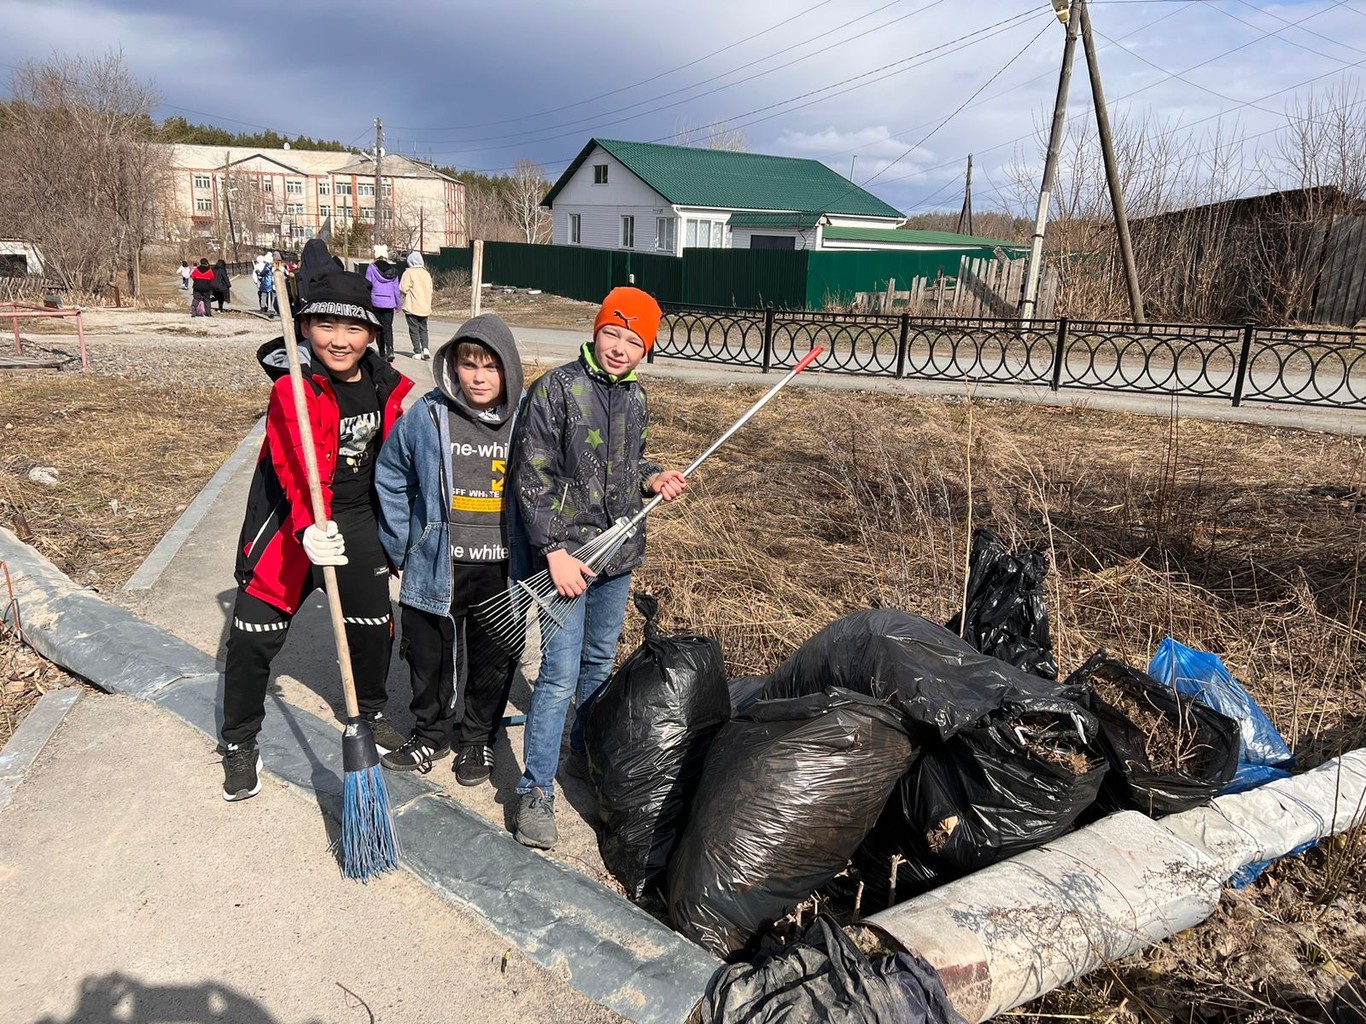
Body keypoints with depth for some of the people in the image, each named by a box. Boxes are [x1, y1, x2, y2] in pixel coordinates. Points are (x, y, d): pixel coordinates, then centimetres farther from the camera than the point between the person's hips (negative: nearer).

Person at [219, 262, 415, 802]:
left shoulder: (387, 383, -2)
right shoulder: (294, 386, -20)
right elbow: (300, 469, -34)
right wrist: (309, 528, -50)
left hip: (359, 519, 5)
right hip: (289, 522, -5)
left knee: (375, 624, 14)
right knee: (255, 635, -1)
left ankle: (371, 711, 41)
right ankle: (239, 743, 21)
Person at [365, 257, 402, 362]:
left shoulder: (371, 268, -1)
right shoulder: (393, 270, 6)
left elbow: (368, 286, -2)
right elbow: (396, 289, 9)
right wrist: (398, 304, 16)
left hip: (376, 302, -2)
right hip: (389, 303, 2)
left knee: (378, 327, 9)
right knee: (388, 327, 0)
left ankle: (382, 353, 11)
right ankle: (390, 349, -22)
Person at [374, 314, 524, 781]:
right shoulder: (426, 417, -8)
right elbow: (390, 478, 4)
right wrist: (402, 546, 3)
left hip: (502, 573, 0)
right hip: (435, 570, 0)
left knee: (494, 660, 16)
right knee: (429, 658, 16)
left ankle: (479, 737, 39)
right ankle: (432, 734, 39)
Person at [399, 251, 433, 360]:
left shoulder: (408, 272, -10)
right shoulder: (426, 273, 6)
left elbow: (403, 288, -14)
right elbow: (430, 290, 9)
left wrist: (409, 293, 5)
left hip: (412, 307, -5)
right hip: (425, 307, 5)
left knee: (414, 330, 3)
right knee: (423, 329, 13)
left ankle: (417, 352, 1)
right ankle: (425, 348, -5)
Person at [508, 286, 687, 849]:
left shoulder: (636, 397, 7)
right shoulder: (557, 389, -12)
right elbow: (531, 478, -13)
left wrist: (653, 479, -1)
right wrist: (555, 551, -18)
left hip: (619, 550, 6)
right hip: (567, 551, -6)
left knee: (600, 658, 21)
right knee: (561, 672, -8)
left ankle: (586, 743, 43)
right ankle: (536, 789, 3)